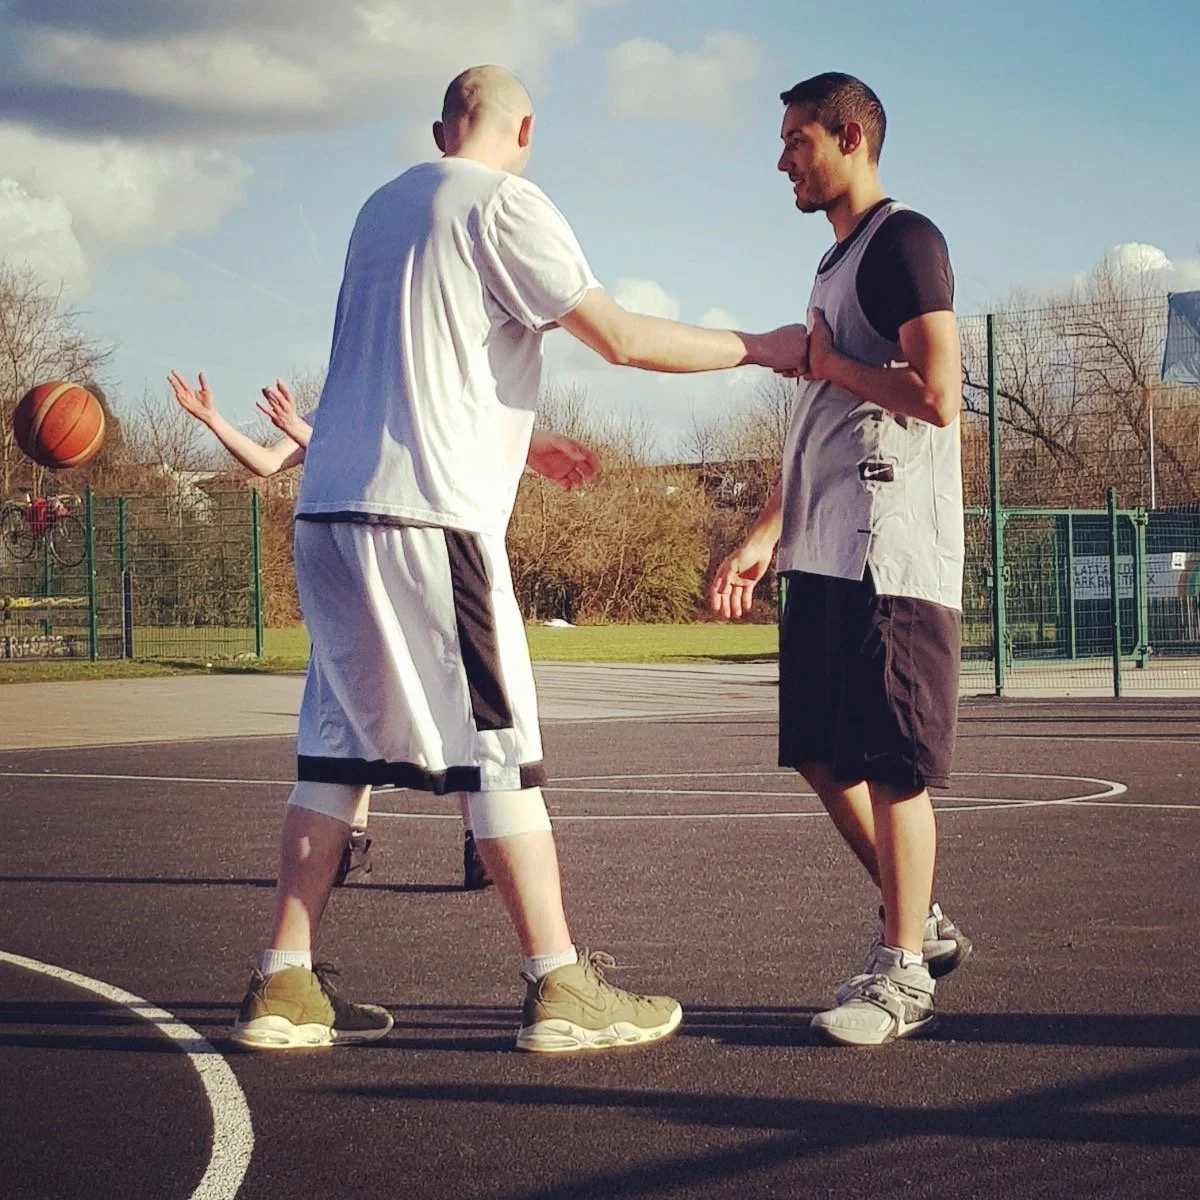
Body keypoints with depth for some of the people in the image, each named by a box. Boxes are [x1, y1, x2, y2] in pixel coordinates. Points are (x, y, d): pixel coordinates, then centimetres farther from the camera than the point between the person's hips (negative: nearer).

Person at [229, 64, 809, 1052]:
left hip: (330, 512, 8)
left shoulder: (385, 207, 20)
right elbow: (620, 337, -9)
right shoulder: (505, 203, -4)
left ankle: (286, 989, 11)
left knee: (340, 748, 10)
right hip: (427, 517, -8)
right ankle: (560, 989, 1)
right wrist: (759, 347, 1)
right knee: (499, 750, -3)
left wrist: (530, 444, 35)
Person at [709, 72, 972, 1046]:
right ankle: (919, 927, 23)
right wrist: (766, 534, 20)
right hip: (825, 555, 10)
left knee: (889, 762, -6)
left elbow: (935, 396, -19)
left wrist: (828, 363, -7)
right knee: (822, 755, 11)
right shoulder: (837, 264, 22)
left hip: (889, 552, -10)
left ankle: (901, 975, 1)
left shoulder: (905, 241, -7)